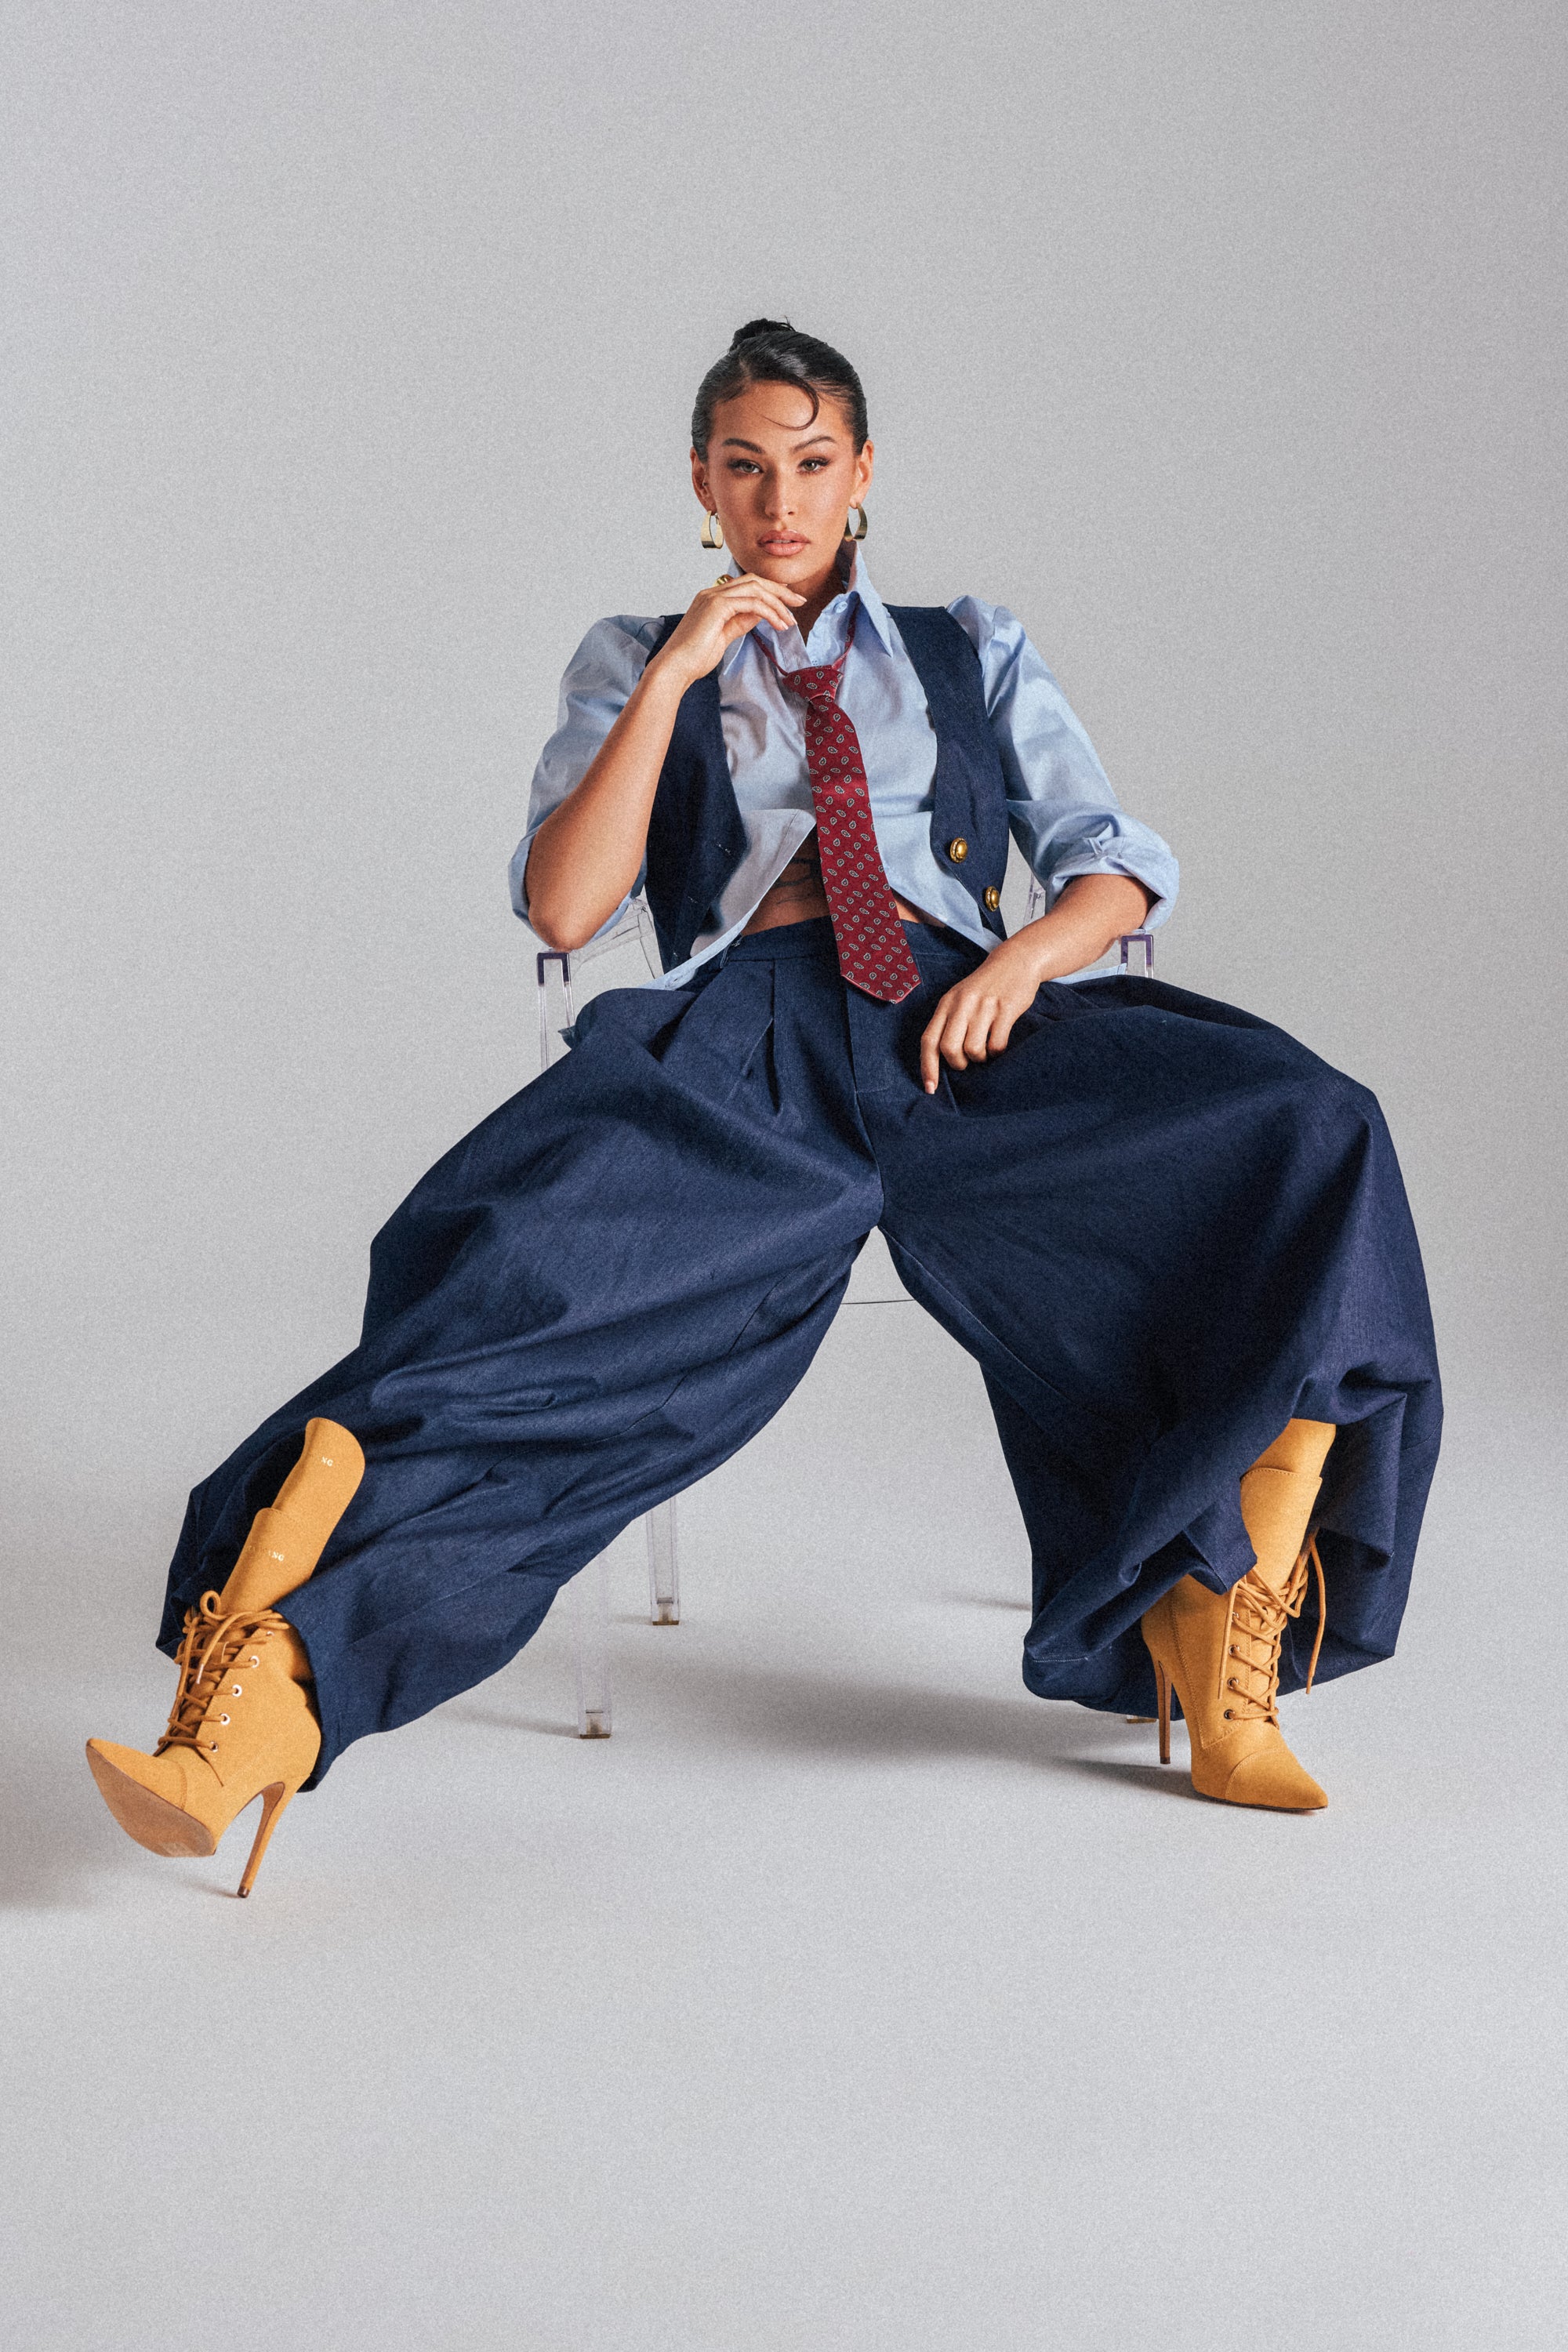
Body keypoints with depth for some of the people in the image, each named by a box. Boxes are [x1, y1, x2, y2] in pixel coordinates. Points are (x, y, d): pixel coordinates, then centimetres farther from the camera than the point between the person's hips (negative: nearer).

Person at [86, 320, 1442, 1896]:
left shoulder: (971, 652, 26)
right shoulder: (634, 669, 21)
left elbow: (1116, 866, 17)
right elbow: (562, 908, 5)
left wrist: (1025, 958, -5)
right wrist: (676, 676, -1)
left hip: (968, 1030, 2)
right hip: (746, 1042, -2)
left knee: (1306, 1139, -26)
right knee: (538, 1264, -36)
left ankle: (1224, 1650, -25)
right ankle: (265, 1683, -49)